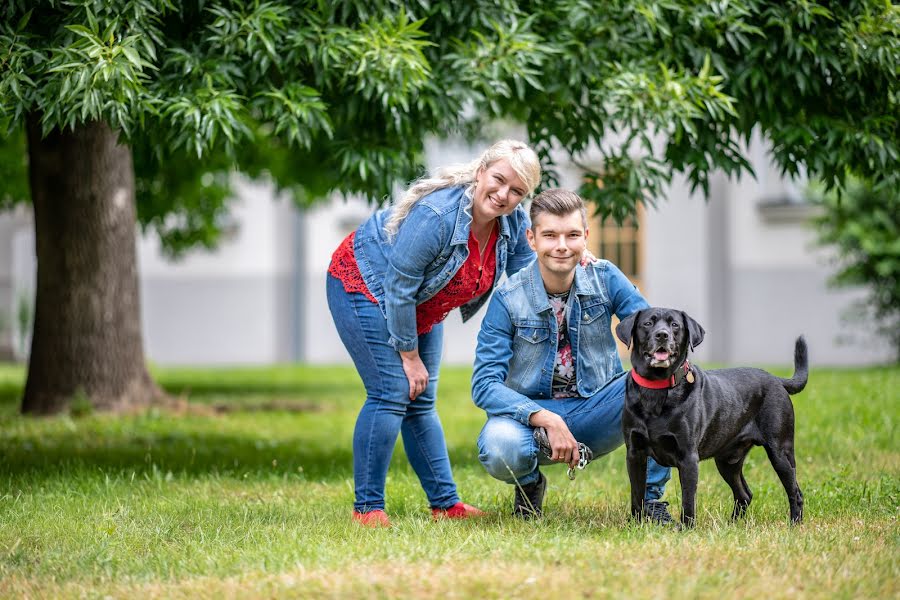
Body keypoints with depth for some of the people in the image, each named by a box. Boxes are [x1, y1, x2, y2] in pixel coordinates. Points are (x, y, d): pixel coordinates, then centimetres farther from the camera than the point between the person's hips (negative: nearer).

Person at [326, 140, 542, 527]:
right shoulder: (436, 215, -34)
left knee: (421, 403, 9)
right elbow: (398, 288, -28)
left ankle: (445, 503, 11)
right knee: (391, 395, -16)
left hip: (418, 307, 8)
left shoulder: (513, 222, -11)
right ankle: (367, 507, -11)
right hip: (365, 288, -8)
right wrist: (409, 356, -19)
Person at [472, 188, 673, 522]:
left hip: (594, 411, 2)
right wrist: (546, 420, -31)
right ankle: (529, 482, 2)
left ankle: (651, 497, -12)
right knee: (499, 447, -37)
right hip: (530, 410, -2)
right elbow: (485, 384, -17)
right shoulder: (508, 299, -13)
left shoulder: (605, 278, -5)